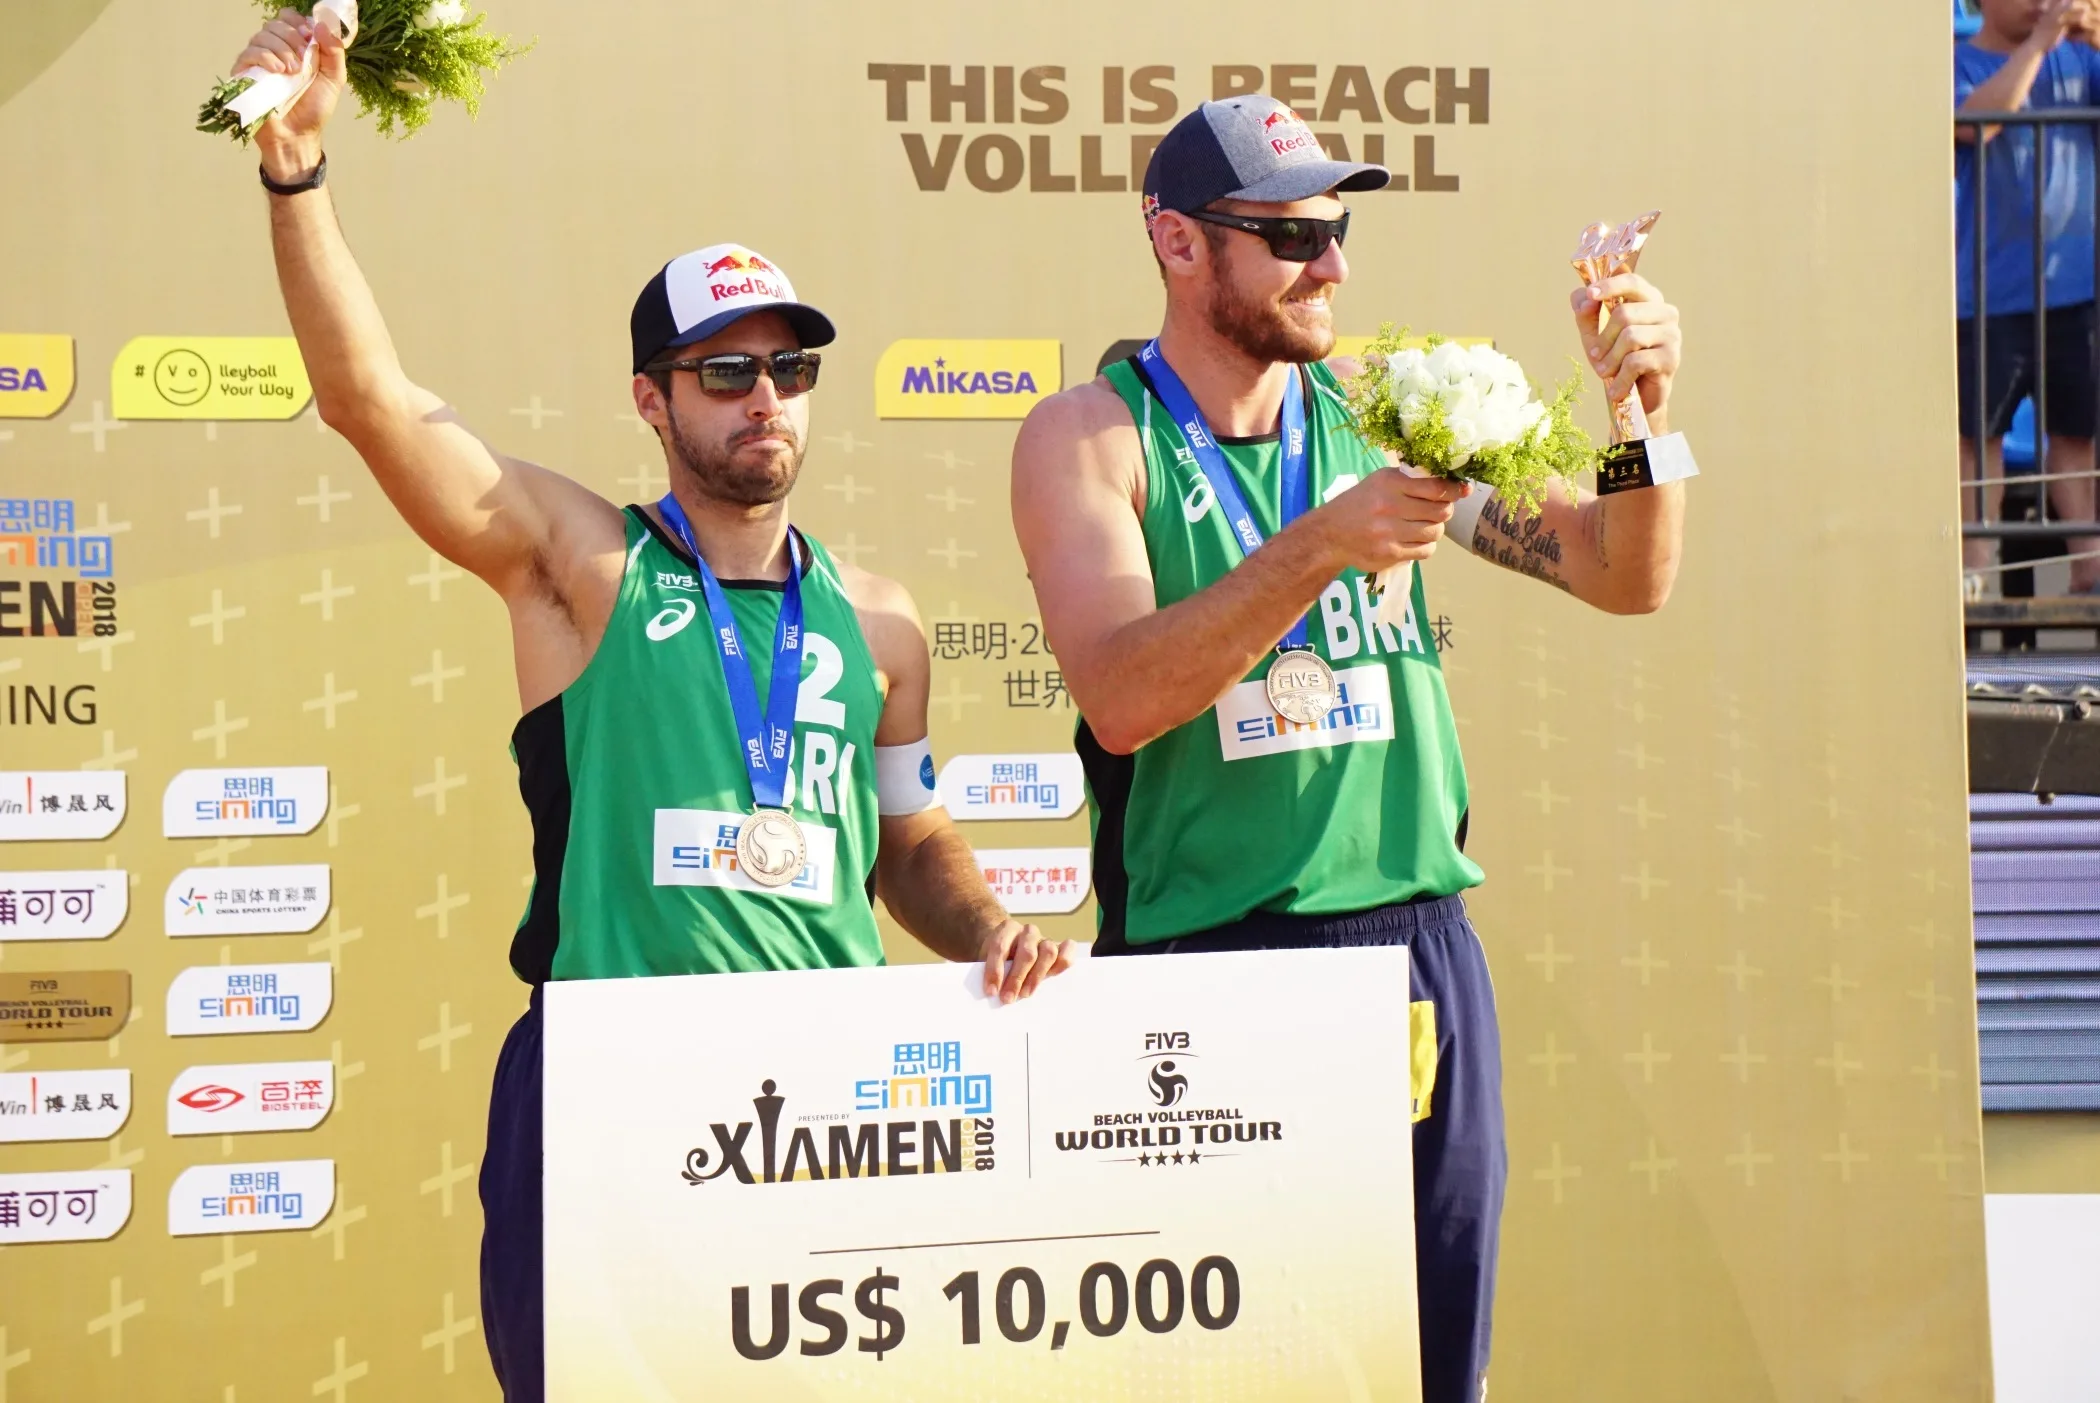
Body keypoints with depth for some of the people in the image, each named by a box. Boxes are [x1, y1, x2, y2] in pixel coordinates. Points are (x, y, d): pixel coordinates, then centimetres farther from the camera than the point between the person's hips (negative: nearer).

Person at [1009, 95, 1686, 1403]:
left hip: (1418, 940, 4)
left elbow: (1626, 578, 9)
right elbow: (1120, 699, -16)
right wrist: (1322, 545, -24)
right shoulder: (1088, 437, -1)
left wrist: (1642, 408, -8)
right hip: (1207, 955, -3)